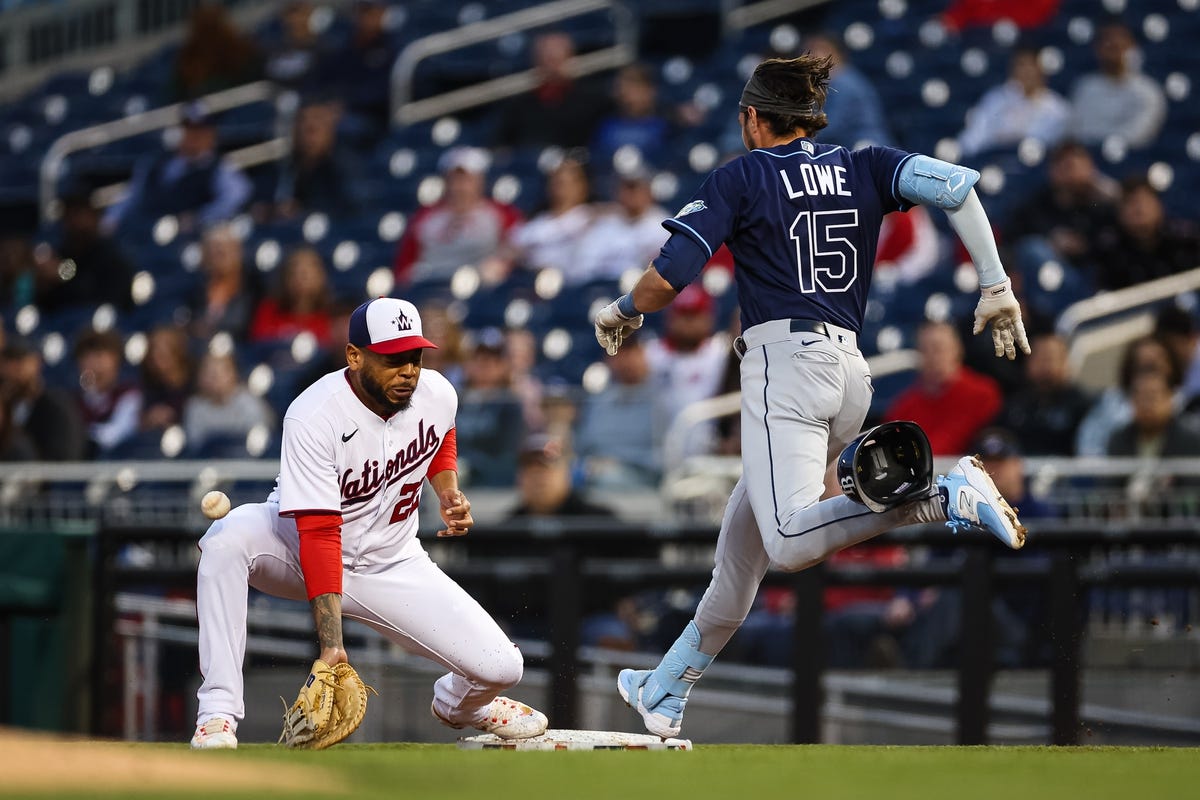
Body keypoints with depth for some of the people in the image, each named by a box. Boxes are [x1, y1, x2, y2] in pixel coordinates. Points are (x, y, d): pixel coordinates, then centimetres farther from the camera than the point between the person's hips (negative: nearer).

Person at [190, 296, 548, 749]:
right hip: (299, 553, -4)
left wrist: (449, 493, -5)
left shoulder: (436, 395, -12)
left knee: (500, 668, -13)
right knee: (228, 538, -38)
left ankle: (457, 701, 27)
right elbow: (319, 534, -33)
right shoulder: (314, 418, -29)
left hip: (392, 564, 4)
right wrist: (331, 643, -40)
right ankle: (218, 713, -34)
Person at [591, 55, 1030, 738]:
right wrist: (997, 289, 0)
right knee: (742, 537, 18)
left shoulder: (739, 179, 4)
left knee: (791, 544, -25)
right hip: (852, 371, 8)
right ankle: (667, 694, 25)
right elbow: (955, 184, 0)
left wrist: (620, 315, 18)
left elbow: (666, 280, -3)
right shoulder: (862, 169, 16)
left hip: (784, 357, -7)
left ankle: (947, 496, -40)